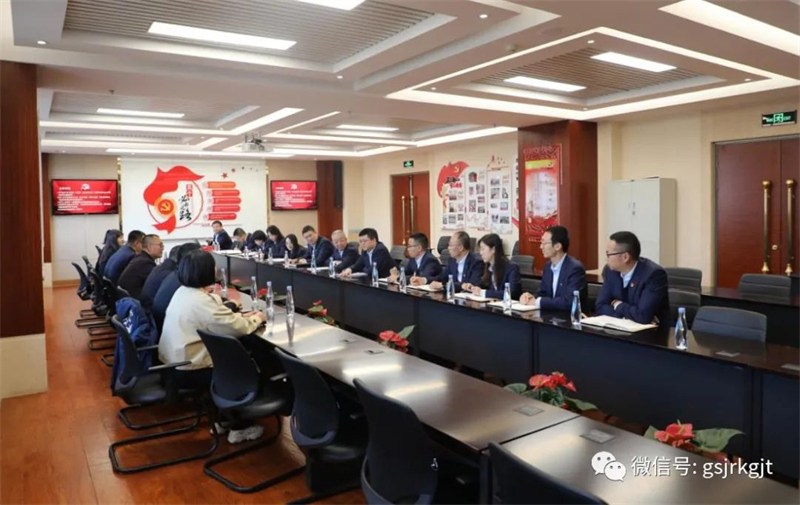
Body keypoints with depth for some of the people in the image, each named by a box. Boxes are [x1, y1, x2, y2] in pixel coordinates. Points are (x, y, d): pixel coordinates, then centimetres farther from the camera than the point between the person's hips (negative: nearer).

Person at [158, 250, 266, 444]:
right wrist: (256, 318, -4)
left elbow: (221, 319, 11)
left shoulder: (182, 291, 4)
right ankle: (239, 429, 18)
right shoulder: (202, 302, -26)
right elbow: (239, 328, -23)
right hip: (187, 371, -9)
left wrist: (245, 316, 3)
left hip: (174, 363, 9)